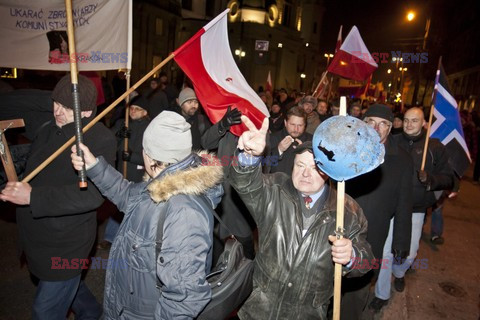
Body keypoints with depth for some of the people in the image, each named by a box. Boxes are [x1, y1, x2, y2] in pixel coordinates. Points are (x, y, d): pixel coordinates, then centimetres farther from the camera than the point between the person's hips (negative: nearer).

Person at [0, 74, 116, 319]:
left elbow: (92, 195, -31)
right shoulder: (48, 131, 4)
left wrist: (33, 196, -32)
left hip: (65, 243, -8)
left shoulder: (101, 139, -21)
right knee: (65, 285, 28)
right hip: (36, 236, 8)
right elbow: (30, 171, 18)